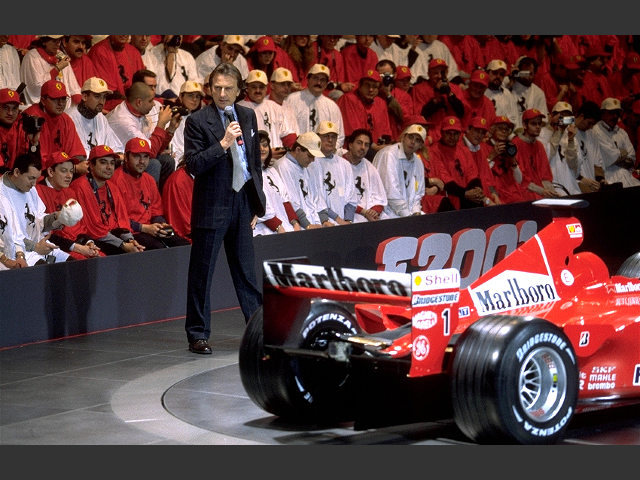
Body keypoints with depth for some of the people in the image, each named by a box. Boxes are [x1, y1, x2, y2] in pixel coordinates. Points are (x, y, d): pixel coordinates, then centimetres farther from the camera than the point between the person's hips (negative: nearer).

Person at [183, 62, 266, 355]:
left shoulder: (248, 116, 10)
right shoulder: (198, 121, -8)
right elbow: (193, 165, -15)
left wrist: (256, 202, 15)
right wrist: (223, 143, -24)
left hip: (242, 202, 5)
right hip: (212, 206, -5)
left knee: (246, 270, 12)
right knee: (201, 273, 0)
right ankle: (198, 335, 7)